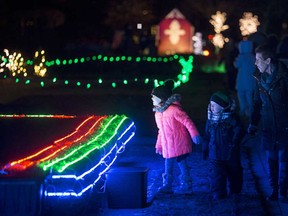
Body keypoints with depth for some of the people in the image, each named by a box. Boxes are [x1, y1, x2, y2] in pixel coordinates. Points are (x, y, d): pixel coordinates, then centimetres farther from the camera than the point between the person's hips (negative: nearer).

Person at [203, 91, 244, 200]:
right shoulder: (211, 119, 4)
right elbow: (207, 136, 11)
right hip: (215, 154, 3)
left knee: (234, 172, 13)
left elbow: (239, 131, -13)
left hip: (230, 154, -3)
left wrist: (234, 143, -18)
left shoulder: (231, 117, -11)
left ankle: (234, 191, 32)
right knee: (216, 174, -6)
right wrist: (205, 150, 11)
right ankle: (218, 194, 0)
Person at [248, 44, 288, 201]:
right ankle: (274, 190, 18)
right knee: (271, 159, 8)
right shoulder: (260, 78, 5)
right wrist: (253, 123, 11)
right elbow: (257, 103, 14)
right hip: (268, 127, 5)